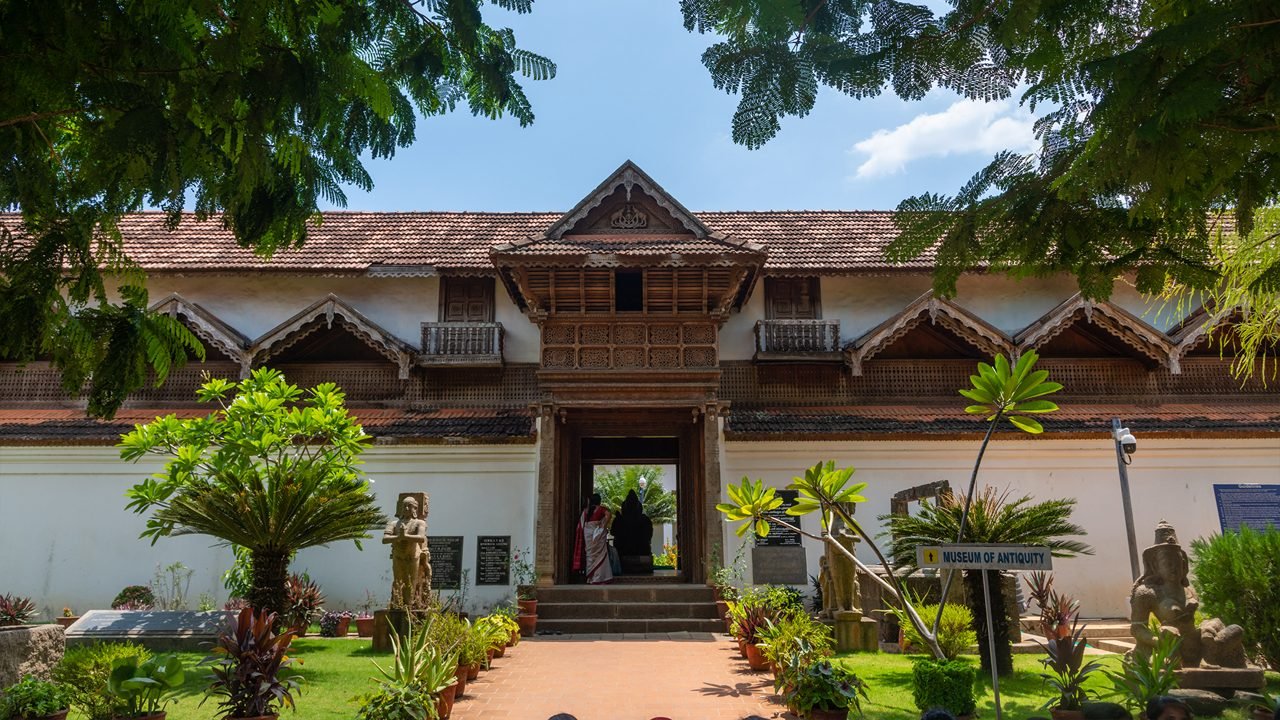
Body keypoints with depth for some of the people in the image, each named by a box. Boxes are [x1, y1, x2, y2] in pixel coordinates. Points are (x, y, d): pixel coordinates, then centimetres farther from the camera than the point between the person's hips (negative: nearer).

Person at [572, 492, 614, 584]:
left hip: (587, 534, 4)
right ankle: (599, 578, -2)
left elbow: (581, 524, 10)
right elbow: (608, 514, -22)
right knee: (599, 555, 1)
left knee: (590, 555, 11)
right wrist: (604, 525, -15)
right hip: (598, 534, -4)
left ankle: (590, 578, 14)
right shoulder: (600, 508, -4)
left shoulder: (586, 510, 9)